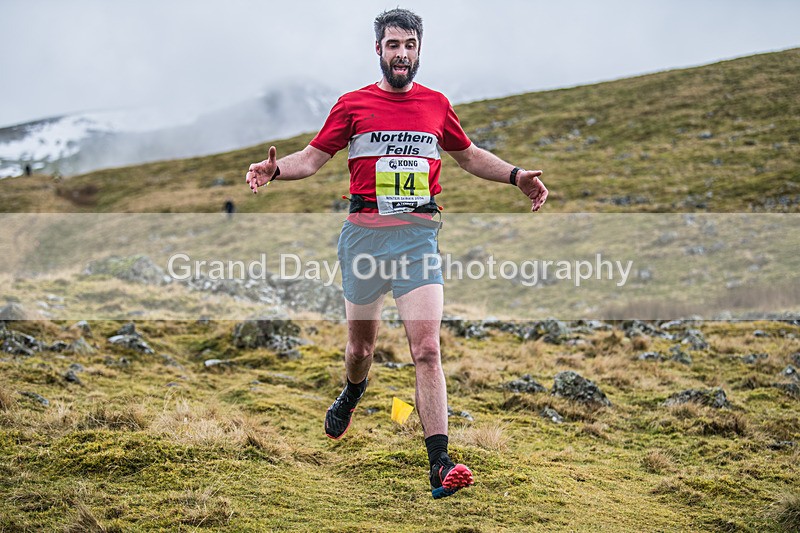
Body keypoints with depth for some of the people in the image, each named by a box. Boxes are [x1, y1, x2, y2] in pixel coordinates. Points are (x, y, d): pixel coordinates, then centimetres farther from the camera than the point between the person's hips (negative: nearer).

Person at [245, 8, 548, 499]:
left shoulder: (436, 104, 11)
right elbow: (313, 157, 7)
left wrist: (516, 176, 13)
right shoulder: (353, 104, 6)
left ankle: (440, 463, -16)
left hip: (418, 236, 0)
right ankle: (353, 394, 50)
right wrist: (276, 169, -12)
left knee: (427, 349, -13)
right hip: (364, 234, 0)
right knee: (361, 344, 13)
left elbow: (469, 155, 24)